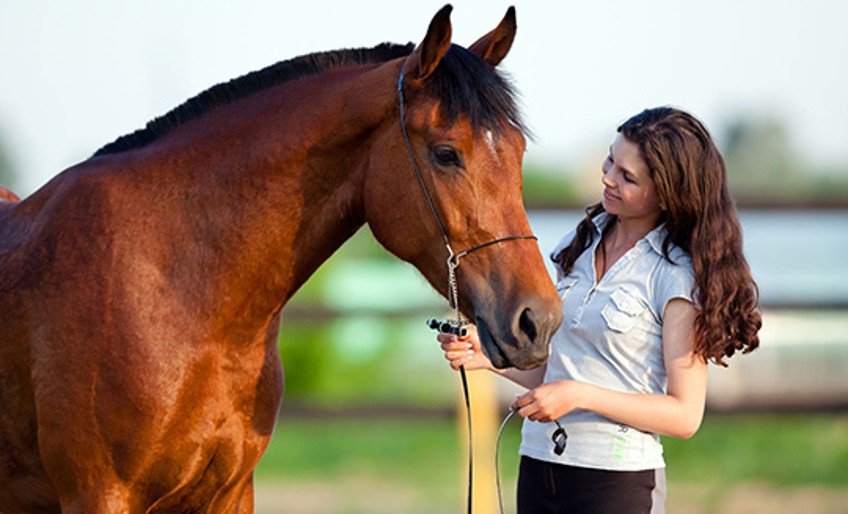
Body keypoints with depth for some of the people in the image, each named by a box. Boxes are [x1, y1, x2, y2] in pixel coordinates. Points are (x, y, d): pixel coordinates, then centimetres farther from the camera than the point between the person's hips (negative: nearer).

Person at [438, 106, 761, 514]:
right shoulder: (581, 244, 9)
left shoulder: (678, 277, -11)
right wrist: (487, 357, -2)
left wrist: (580, 395, -19)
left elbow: (685, 416, -13)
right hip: (537, 465, 6)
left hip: (616, 480, -6)